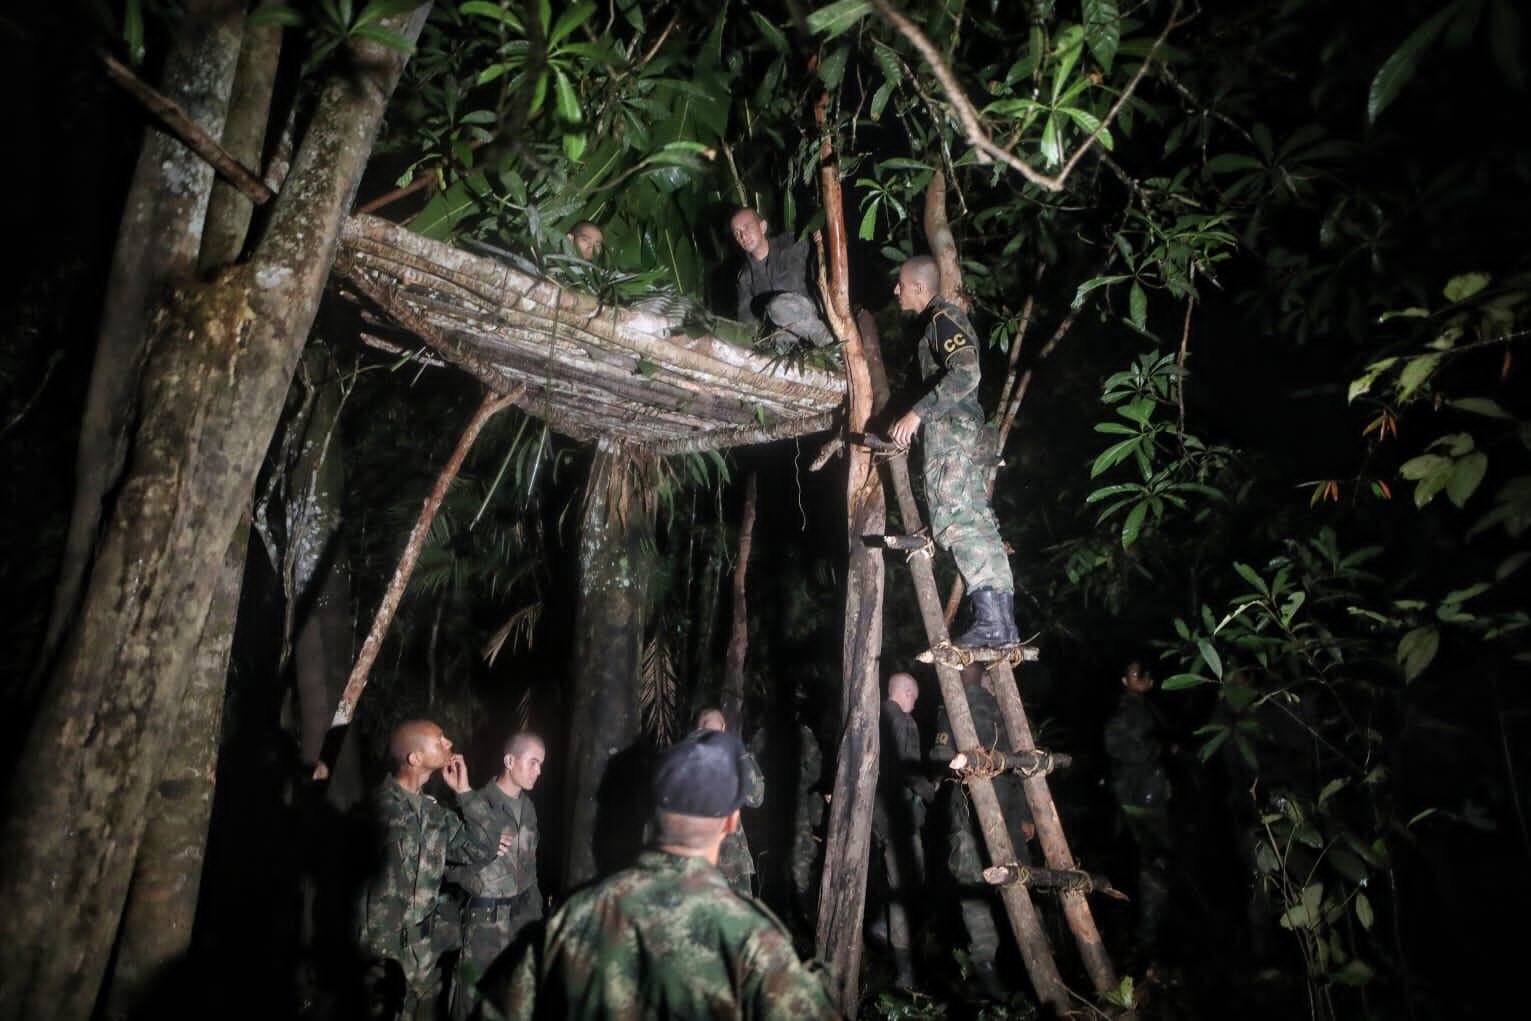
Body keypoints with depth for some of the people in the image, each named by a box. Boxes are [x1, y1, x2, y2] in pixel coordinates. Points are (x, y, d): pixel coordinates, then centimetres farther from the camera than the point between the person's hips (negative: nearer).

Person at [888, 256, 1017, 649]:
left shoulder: (943, 318, -8)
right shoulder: (940, 320, 22)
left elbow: (966, 374, -23)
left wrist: (917, 412, -24)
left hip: (953, 430, -10)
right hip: (958, 431, 10)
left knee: (955, 520, -14)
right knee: (976, 524, 7)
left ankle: (992, 620, -16)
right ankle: (1001, 623, 7)